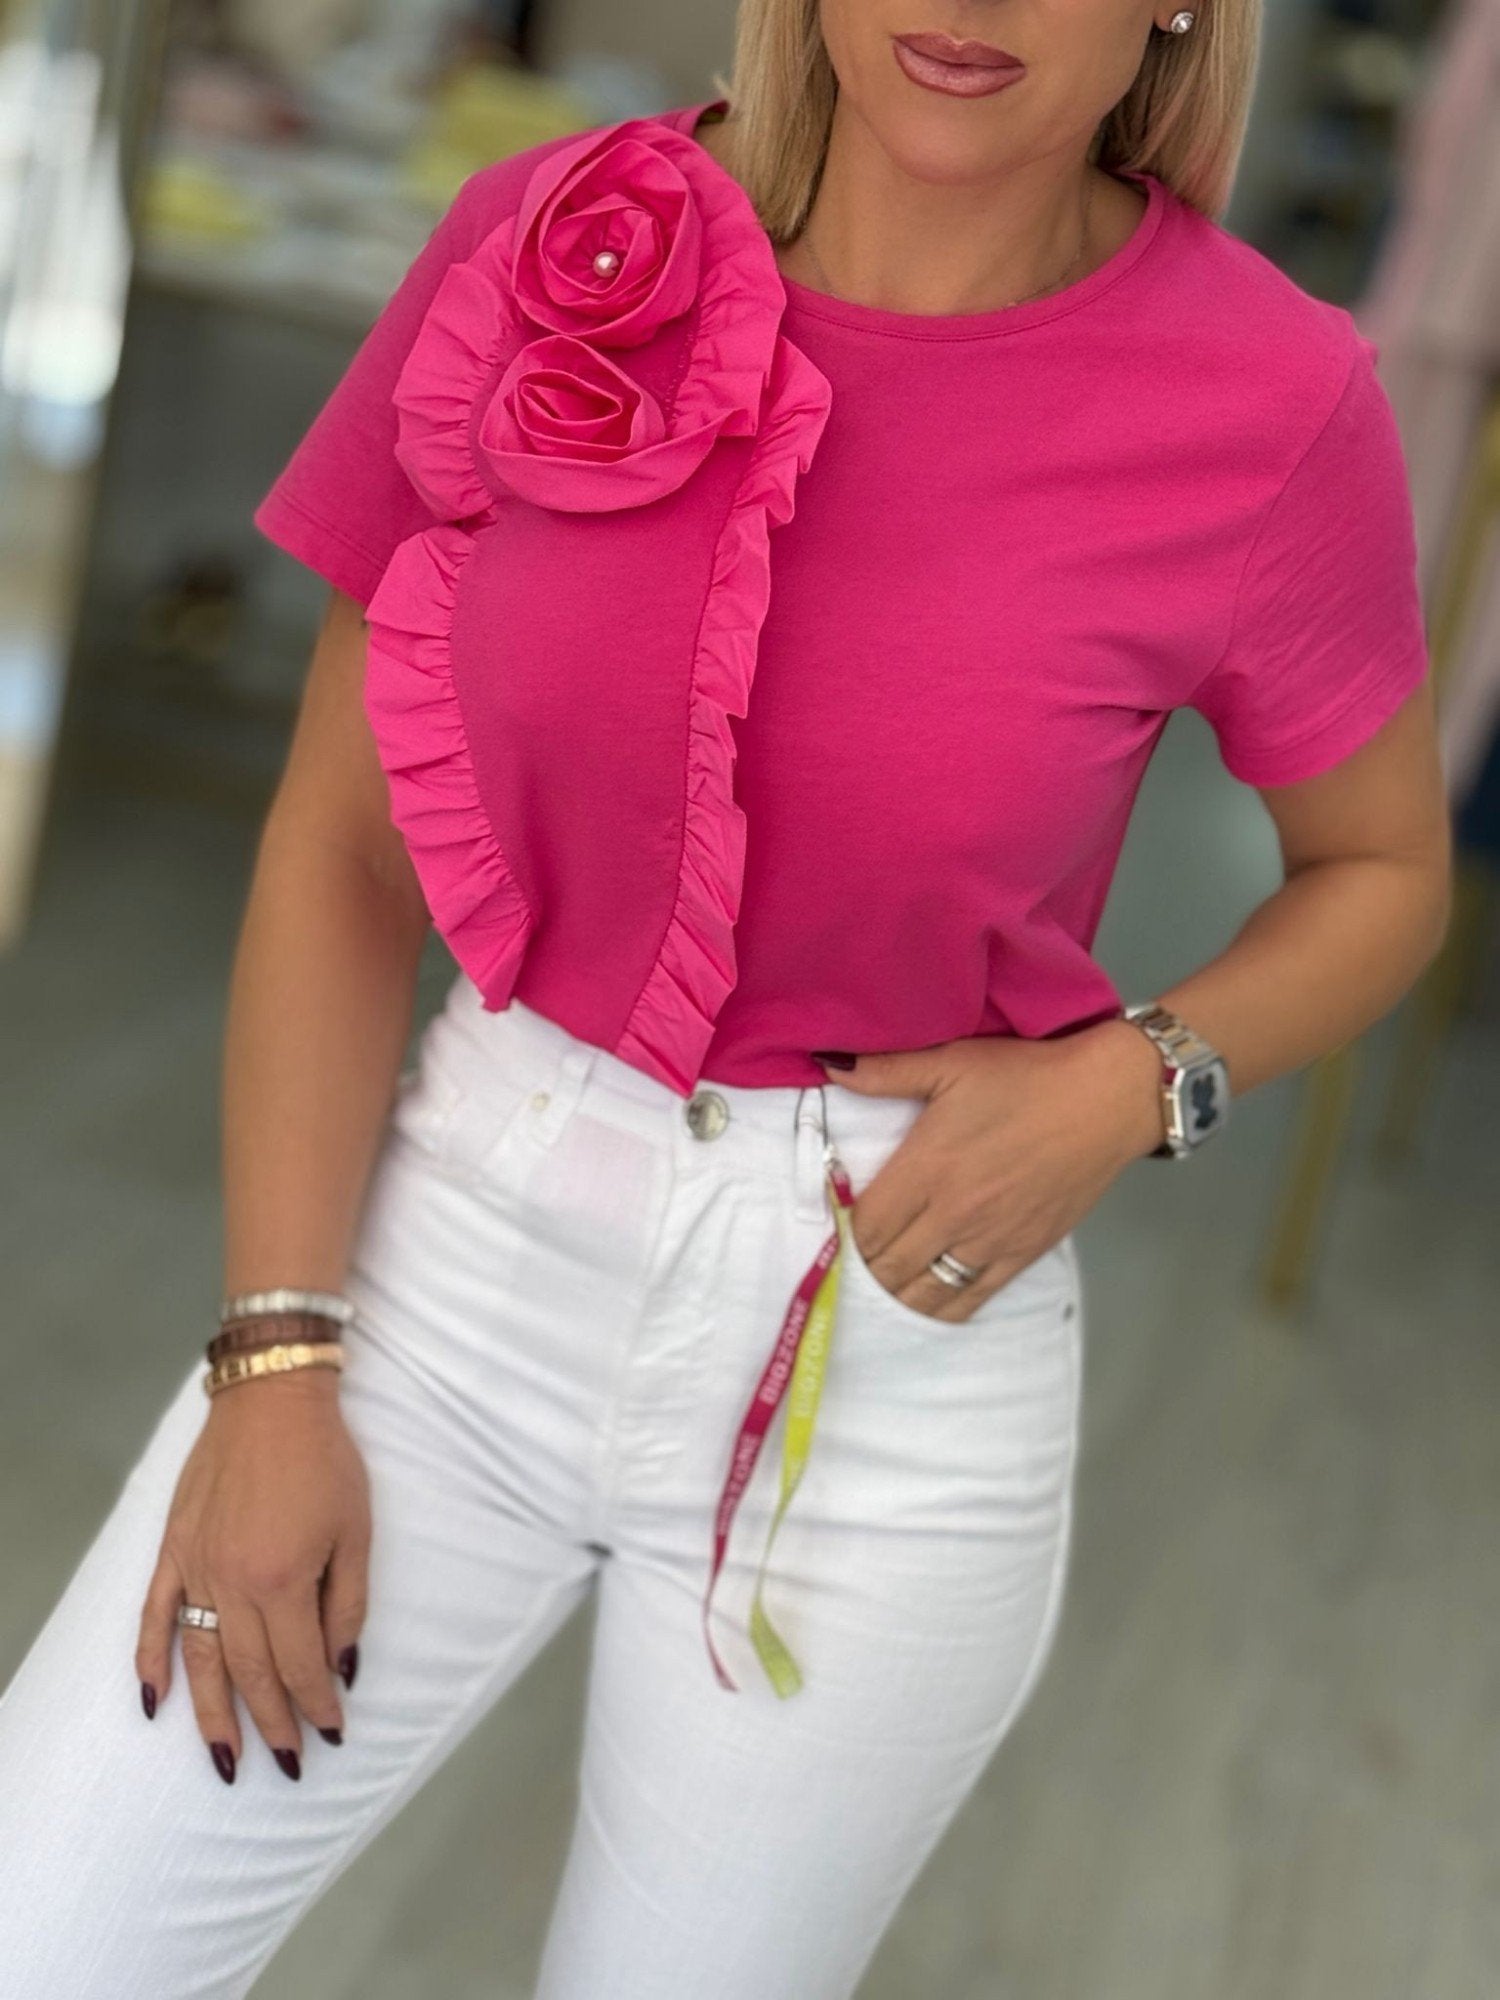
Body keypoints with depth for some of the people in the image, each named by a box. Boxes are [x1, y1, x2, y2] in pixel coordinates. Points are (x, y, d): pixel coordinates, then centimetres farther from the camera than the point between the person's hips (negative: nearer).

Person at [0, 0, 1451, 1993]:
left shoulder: (1270, 403, -12)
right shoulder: (549, 245, -7)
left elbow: (1386, 871, 5)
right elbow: (340, 847, -2)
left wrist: (1135, 1087, -14)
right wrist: (272, 1361, -7)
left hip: (890, 1354, -1)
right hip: (464, 1236, 2)